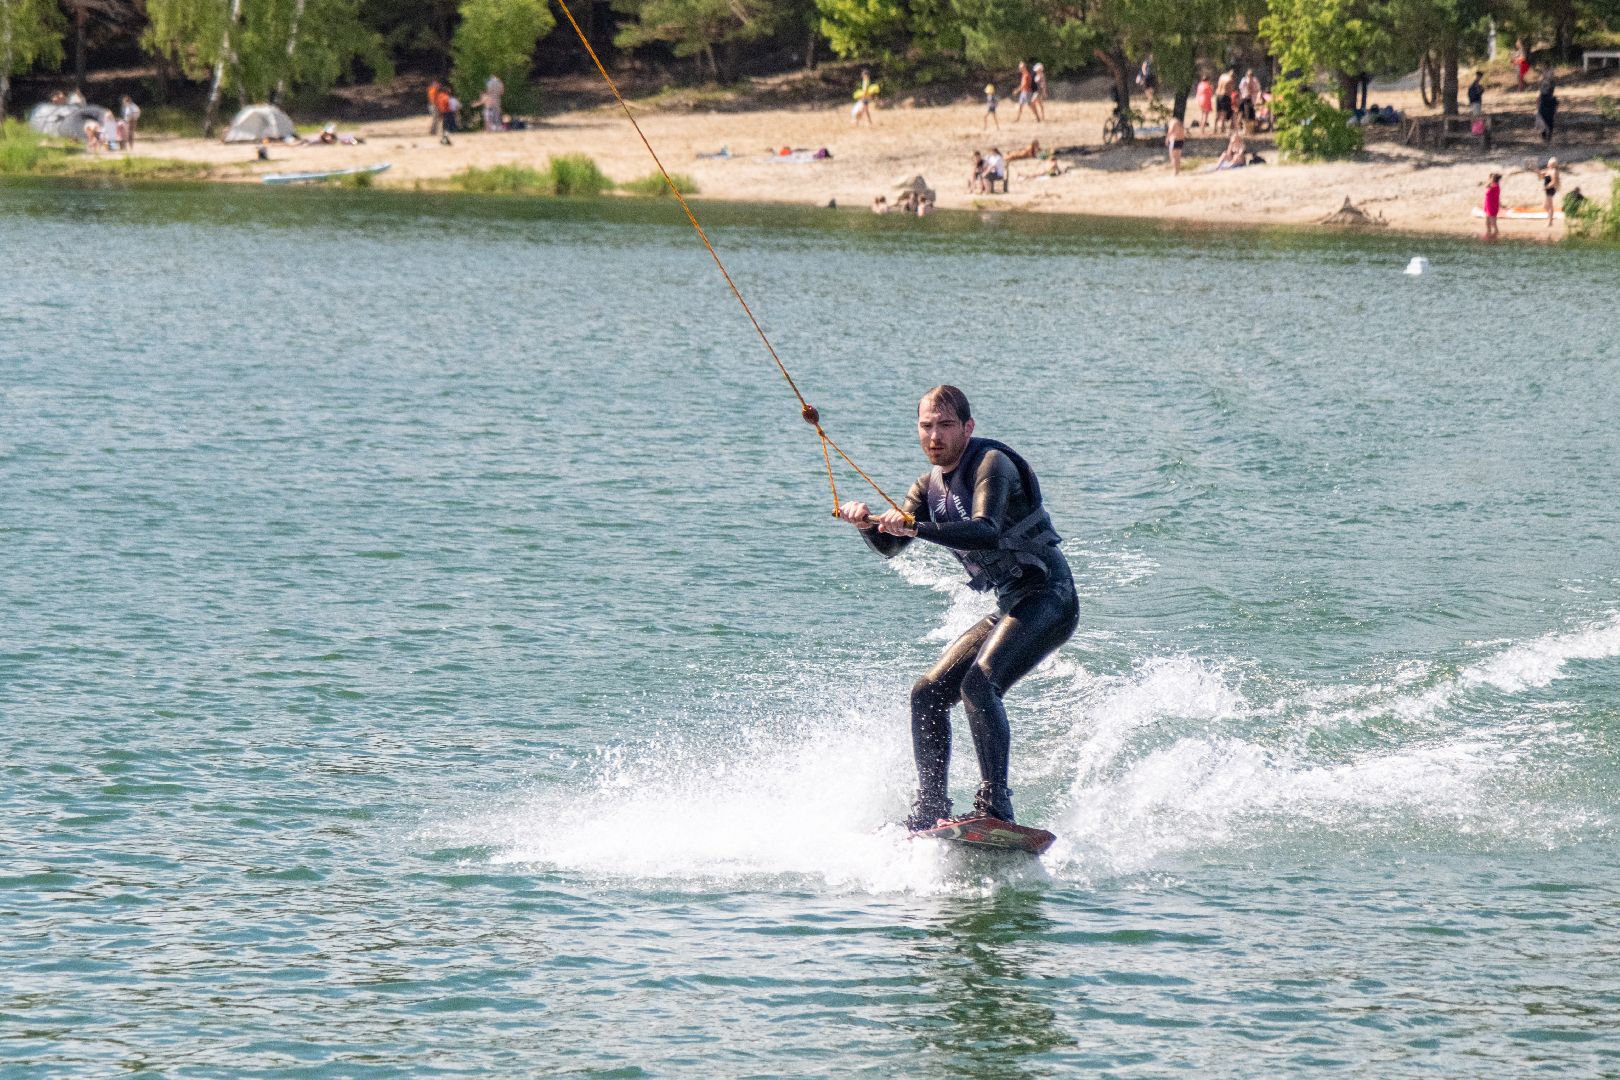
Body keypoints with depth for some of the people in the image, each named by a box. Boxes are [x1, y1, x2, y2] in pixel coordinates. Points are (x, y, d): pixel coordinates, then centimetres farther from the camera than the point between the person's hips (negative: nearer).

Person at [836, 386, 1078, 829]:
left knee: (979, 684, -28)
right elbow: (890, 546, 7)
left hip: (1047, 598, -9)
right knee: (928, 692, 2)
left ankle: (994, 806, -32)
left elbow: (987, 532, -30)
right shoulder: (930, 486, 13)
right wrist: (867, 523, -15)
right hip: (1010, 609, 9)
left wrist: (917, 528, -40)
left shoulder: (991, 463, -14)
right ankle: (930, 812, 6)